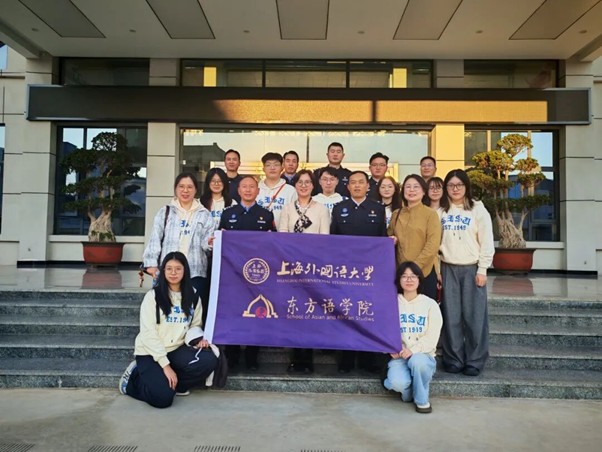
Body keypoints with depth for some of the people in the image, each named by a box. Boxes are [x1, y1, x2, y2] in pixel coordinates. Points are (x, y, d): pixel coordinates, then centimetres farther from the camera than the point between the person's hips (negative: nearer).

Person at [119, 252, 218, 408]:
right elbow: (148, 333, -14)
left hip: (176, 350, 4)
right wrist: (165, 365, -19)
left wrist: (198, 339, -13)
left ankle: (172, 384, -2)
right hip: (151, 352, -4)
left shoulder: (193, 296, 3)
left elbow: (195, 325, 12)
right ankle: (135, 377, 8)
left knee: (209, 360, -24)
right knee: (162, 398, -23)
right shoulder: (153, 296, -10)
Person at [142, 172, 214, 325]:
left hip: (195, 273, 0)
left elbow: (207, 243, 3)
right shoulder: (165, 212, 13)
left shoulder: (204, 215, 12)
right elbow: (155, 239, 7)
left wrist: (211, 243, -21)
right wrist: (151, 263, -5)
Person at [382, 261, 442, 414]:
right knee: (398, 383, -31)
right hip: (399, 357, 0)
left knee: (418, 361, -36)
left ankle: (422, 400, -7)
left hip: (423, 355, 0)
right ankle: (408, 391, 9)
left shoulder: (430, 304, 4)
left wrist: (413, 350, -18)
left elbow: (432, 337, -4)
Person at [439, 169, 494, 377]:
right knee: (451, 317, 5)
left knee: (474, 317, -1)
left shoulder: (478, 209, 0)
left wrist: (482, 270, -8)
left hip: (472, 268, -2)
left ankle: (474, 362, 10)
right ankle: (454, 360, 14)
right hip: (449, 269, 2)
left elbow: (487, 242, -3)